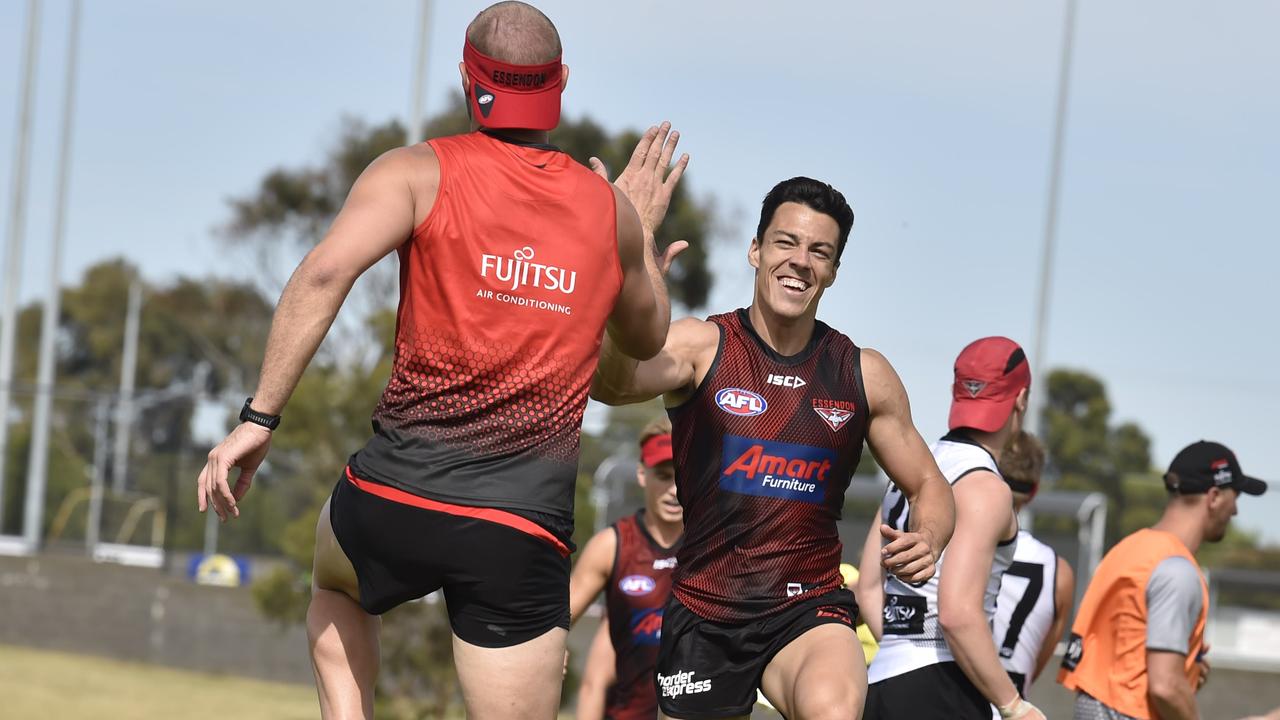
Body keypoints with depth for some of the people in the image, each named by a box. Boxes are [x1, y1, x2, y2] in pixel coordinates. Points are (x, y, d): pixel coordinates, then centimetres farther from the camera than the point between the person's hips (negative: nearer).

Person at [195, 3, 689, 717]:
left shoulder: (418, 173, 1)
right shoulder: (610, 211, 9)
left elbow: (325, 273, -16)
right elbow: (647, 338, 28)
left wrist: (259, 417, -14)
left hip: (397, 498, 0)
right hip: (523, 534, 0)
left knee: (335, 583, 36)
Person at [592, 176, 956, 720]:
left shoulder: (863, 377, 4)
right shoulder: (701, 347, -5)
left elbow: (929, 485, 16)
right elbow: (609, 382, -26)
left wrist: (927, 541, -8)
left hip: (810, 609, 0)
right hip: (702, 613, 0)